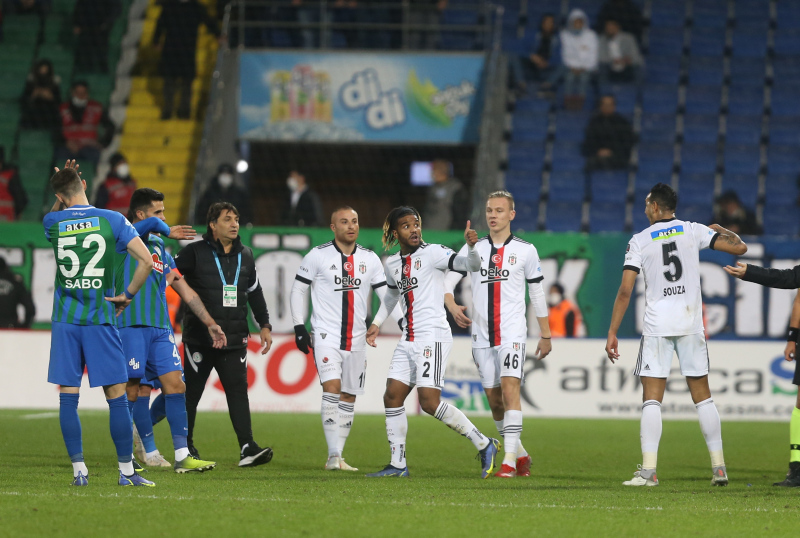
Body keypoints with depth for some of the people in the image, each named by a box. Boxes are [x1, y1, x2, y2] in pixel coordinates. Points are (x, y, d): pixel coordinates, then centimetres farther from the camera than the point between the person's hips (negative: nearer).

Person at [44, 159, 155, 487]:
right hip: (101, 319, -1)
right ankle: (126, 471, 5)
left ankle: (79, 470, 1)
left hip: (64, 321, 1)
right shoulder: (113, 220, -3)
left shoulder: (52, 223, 1)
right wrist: (128, 295, 2)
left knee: (68, 397, 4)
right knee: (116, 396, 3)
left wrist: (63, 190, 18)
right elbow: (146, 261, -9)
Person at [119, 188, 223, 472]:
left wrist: (210, 323, 20)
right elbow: (152, 224, -21)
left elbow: (185, 290, 24)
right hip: (131, 324, -7)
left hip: (161, 328, 7)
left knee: (175, 385, -3)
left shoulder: (160, 248, 23)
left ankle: (182, 456, -6)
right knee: (132, 390, -5)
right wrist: (167, 232, -1)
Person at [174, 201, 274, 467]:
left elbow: (255, 292, 22)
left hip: (235, 340, 3)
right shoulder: (195, 252, -3)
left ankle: (247, 447, -14)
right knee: (190, 392, 4)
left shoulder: (245, 256, 13)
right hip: (199, 338, -3)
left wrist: (265, 325, 19)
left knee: (238, 390, -7)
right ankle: (185, 449, 16)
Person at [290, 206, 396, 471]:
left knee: (349, 397, 7)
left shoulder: (370, 259, 7)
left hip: (357, 338, 4)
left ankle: (338, 457, 14)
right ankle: (333, 456, -20)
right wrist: (299, 327, -3)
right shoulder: (318, 256, -3)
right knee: (332, 388, -19)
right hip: (326, 335, -4)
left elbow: (387, 295, 9)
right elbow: (298, 290, 3)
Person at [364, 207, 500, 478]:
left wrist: (471, 246, -37)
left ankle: (484, 445, -4)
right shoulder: (392, 264, 14)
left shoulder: (433, 253, -7)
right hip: (408, 340, 7)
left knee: (429, 402, -15)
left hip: (433, 336, -7)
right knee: (392, 396, 3)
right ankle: (397, 465, 12)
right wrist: (376, 323, 30)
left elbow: (471, 265, -18)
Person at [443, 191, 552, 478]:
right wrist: (451, 305, -19)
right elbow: (447, 280, 2)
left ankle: (510, 460, -22)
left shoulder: (525, 250, 4)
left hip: (512, 333, -4)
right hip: (481, 335, 4)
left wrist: (546, 336, 10)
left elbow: (537, 293, 9)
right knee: (494, 400, 7)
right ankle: (521, 453, 25)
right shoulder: (472, 249, 8)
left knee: (509, 389, -19)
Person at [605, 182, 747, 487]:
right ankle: (719, 468, 8)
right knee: (702, 396, 9)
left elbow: (625, 291, -5)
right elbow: (739, 247, 1)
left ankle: (648, 470, -11)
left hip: (656, 326, -2)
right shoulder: (693, 231, 3)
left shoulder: (639, 241, -1)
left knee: (651, 399, -2)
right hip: (691, 325, 2)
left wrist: (612, 333, -1)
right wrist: (721, 229, 22)